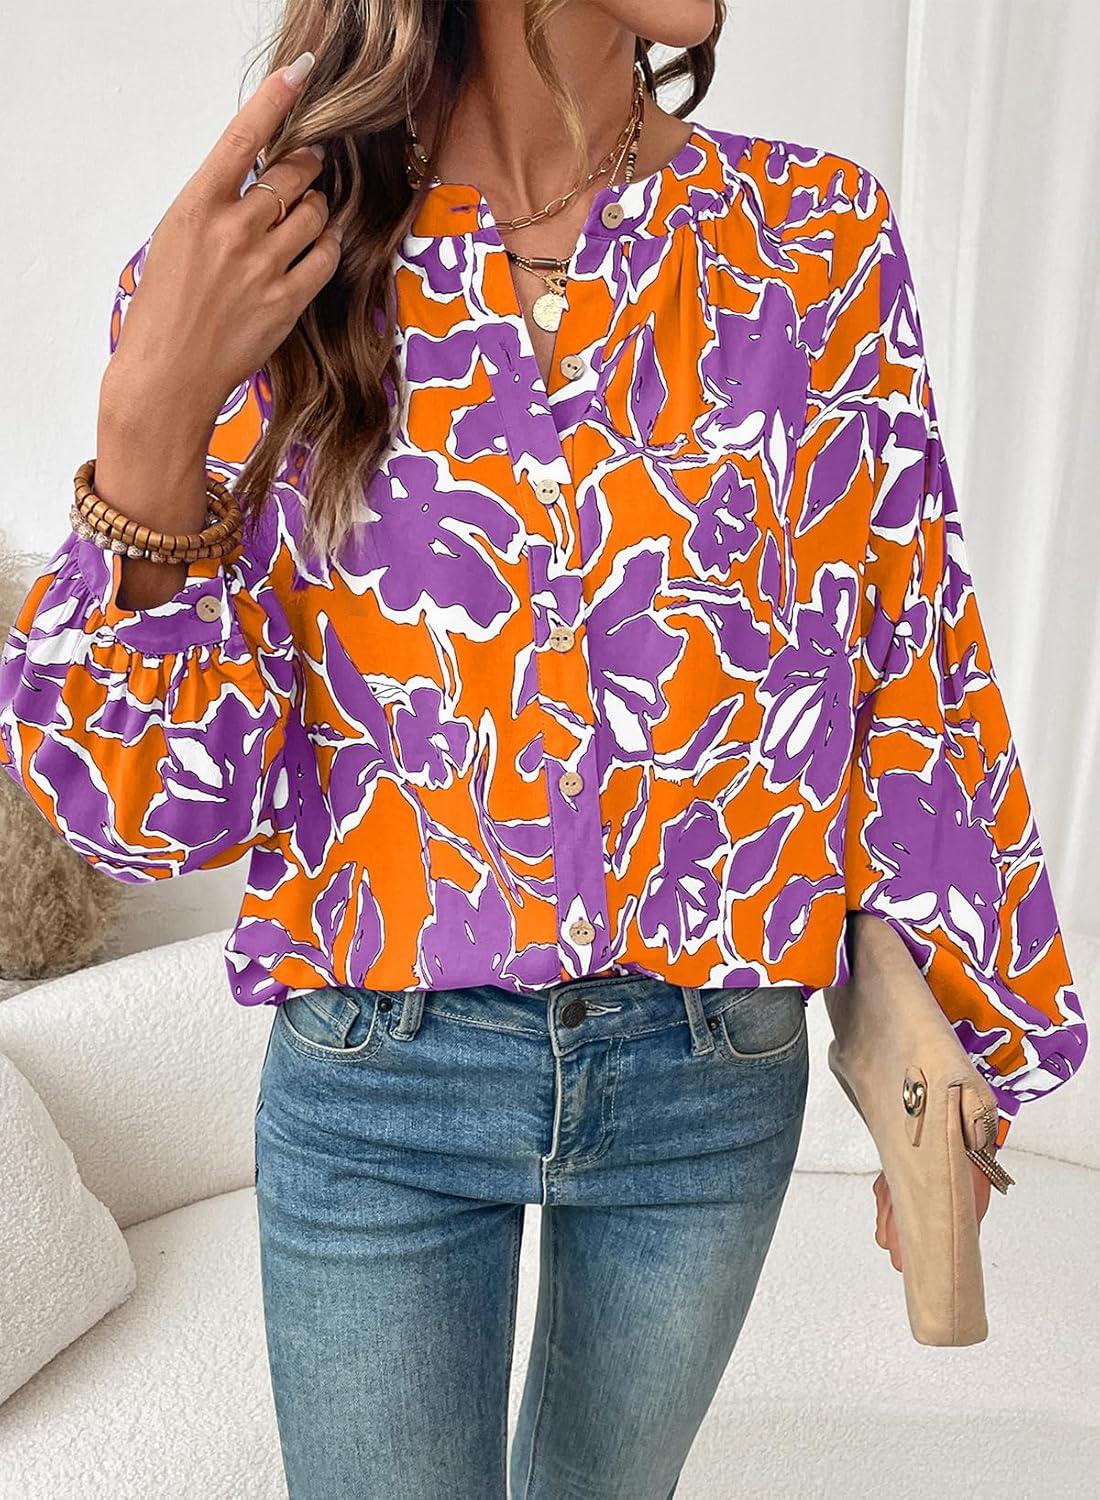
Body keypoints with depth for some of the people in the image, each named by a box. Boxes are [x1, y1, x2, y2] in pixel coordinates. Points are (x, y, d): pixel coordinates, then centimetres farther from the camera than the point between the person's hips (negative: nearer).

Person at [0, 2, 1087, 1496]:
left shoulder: (817, 238, -5)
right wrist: (153, 413, -23)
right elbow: (166, 799, -9)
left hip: (713, 1078, 2)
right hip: (373, 1089, -1)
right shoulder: (255, 279, -8)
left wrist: (960, 1059, 6)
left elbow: (917, 685, 0)